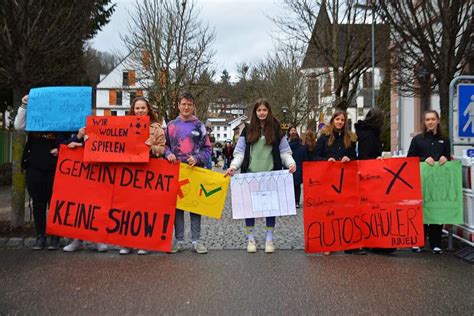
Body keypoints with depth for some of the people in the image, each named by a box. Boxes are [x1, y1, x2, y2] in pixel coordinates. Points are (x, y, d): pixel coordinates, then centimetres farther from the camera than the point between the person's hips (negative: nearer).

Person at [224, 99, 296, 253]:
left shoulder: (276, 129, 6)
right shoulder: (247, 130, 6)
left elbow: (284, 151, 6)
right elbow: (240, 152, 4)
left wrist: (291, 163, -12)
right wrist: (233, 166, -12)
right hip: (251, 175, 0)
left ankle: (269, 240, 15)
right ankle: (250, 239, 14)